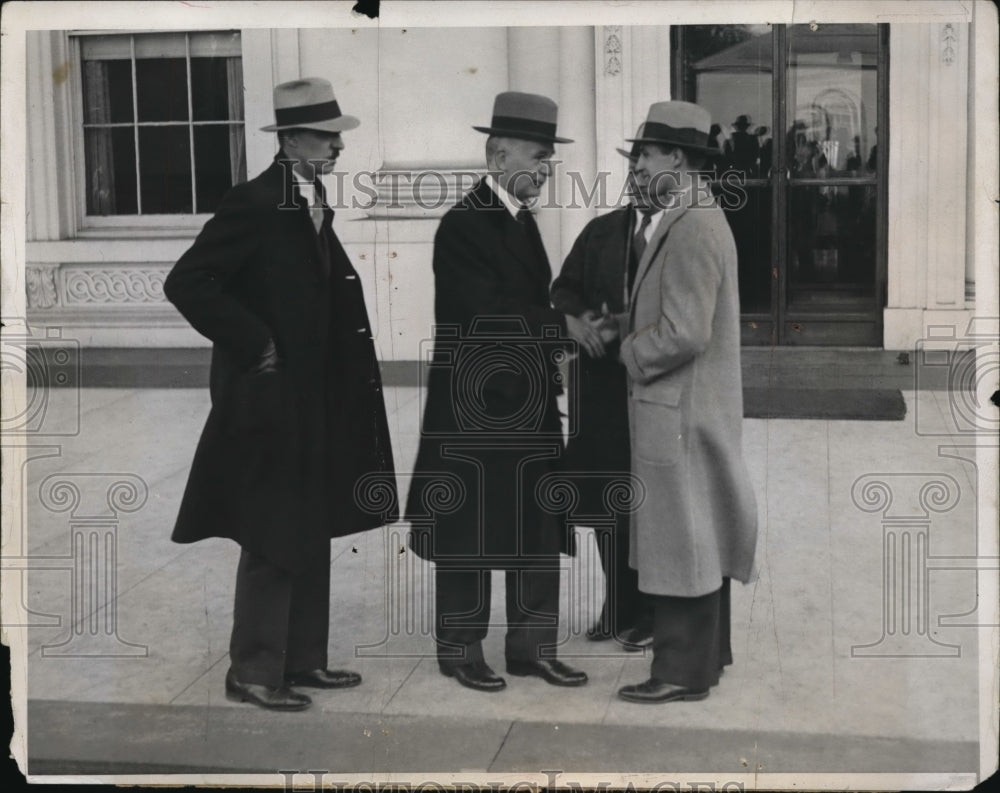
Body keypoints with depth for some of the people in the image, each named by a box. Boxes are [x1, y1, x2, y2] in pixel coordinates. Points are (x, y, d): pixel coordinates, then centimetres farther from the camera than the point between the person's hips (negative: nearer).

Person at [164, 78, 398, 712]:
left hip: (316, 402, 9)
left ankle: (304, 660, 24)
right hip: (269, 401, -9)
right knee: (273, 541, -3)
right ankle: (254, 672, 9)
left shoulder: (316, 205, 11)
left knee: (314, 537, 13)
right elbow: (186, 283, -20)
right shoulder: (254, 203, -14)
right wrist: (253, 344, -17)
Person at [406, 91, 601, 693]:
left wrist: (556, 339, 4)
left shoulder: (521, 219, 12)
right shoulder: (464, 224, -14)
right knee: (469, 535, 5)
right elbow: (483, 311, -22)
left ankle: (532, 647, 23)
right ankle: (461, 650, 19)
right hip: (476, 409, -8)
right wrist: (562, 324, -22)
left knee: (539, 532, 12)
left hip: (529, 406, 9)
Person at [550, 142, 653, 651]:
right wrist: (584, 317, -9)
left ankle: (654, 611, 20)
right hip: (604, 383, 4)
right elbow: (564, 289, 12)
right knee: (607, 500, 11)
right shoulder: (601, 231, 9)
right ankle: (619, 605, 25)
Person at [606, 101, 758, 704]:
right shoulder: (698, 218, 12)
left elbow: (684, 333, -25)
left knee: (680, 539, -1)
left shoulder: (692, 229, -20)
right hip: (696, 410, 10)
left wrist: (630, 350, -10)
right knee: (700, 537, 17)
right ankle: (706, 653, 29)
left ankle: (683, 672, 9)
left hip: (679, 413, -10)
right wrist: (628, 324, 7)